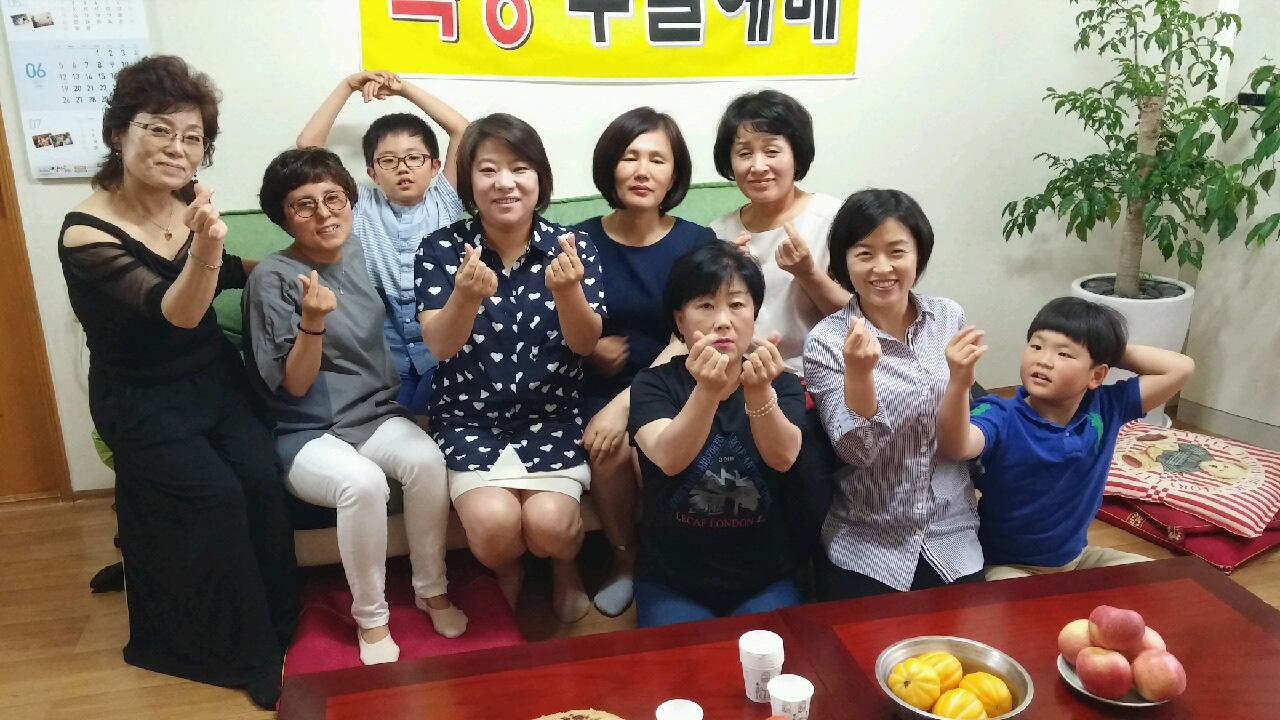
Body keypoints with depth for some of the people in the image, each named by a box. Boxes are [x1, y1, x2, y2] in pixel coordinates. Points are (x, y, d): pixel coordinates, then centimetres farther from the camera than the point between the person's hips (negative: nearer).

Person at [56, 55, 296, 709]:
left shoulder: (189, 203, -3)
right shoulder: (87, 234, -20)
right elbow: (176, 311, -31)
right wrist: (204, 247, -48)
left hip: (215, 378, 5)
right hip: (142, 401, -4)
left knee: (261, 478, -17)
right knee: (215, 494, -20)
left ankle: (276, 624, 4)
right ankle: (244, 653, 1)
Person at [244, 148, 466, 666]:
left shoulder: (362, 253, 4)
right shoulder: (272, 279, -11)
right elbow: (294, 385, -13)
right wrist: (312, 321, -29)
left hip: (378, 415, 4)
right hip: (308, 434, -4)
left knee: (427, 461, -27)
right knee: (362, 482, -34)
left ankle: (431, 590, -5)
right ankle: (371, 619, -12)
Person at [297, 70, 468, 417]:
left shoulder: (444, 201, 12)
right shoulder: (361, 207, 14)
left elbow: (461, 130, 5)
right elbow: (307, 145, 10)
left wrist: (405, 88, 10)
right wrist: (348, 86, 11)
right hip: (384, 348, 1)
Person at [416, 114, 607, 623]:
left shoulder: (572, 248, -4)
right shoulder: (442, 249, -6)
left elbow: (585, 344, -11)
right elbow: (440, 346, -15)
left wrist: (567, 292, -32)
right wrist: (467, 297, -37)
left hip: (552, 415, 0)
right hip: (469, 418, 0)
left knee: (548, 522, -22)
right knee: (494, 524, -23)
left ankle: (565, 568, 18)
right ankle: (508, 572, 17)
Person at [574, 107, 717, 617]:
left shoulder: (697, 243, 0)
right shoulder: (579, 242, 1)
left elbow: (687, 342, -9)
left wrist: (626, 404, -21)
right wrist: (589, 347, -17)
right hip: (597, 390, 1)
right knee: (611, 451, -29)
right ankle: (626, 561, 2)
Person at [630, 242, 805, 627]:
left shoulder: (782, 384, -1)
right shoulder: (654, 384, -6)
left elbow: (783, 458, -22)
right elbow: (668, 459, -26)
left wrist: (759, 391, -41)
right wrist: (708, 391, -43)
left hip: (765, 578, 1)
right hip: (672, 581, -1)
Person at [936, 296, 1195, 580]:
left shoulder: (1105, 409, -7)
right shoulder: (1001, 417, -23)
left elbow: (1181, 368, -6)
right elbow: (956, 447, -44)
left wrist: (1117, 352, -10)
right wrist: (959, 383, -60)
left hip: (1075, 556, 6)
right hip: (1008, 567, -6)